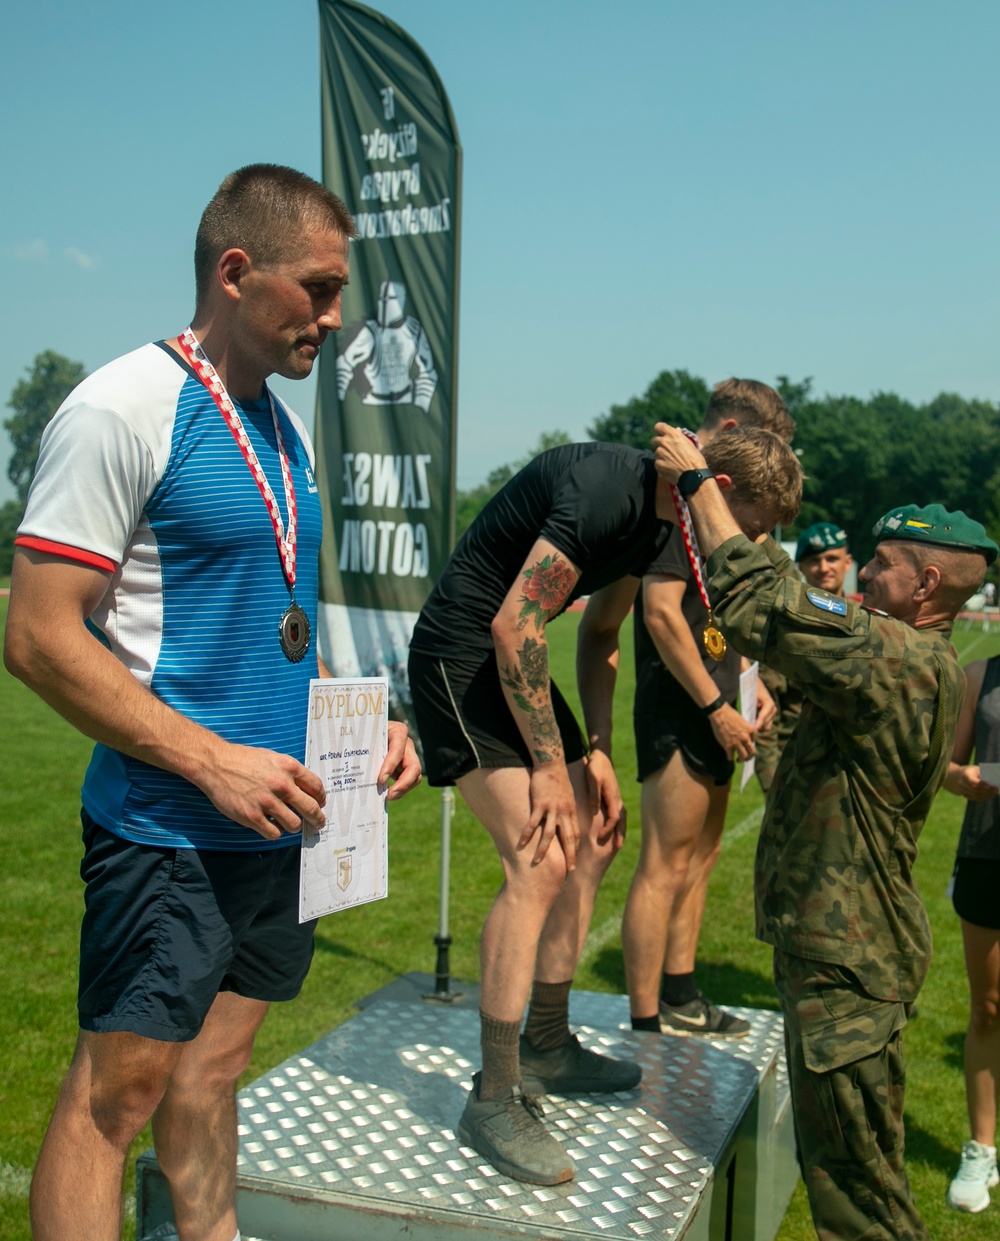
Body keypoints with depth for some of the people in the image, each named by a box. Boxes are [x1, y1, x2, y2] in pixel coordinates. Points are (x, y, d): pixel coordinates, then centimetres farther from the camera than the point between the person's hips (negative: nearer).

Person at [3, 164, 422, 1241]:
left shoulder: (283, 429, 12)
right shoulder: (121, 409, -13)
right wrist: (212, 761, -21)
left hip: (276, 819, 7)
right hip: (167, 829, -7)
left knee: (213, 1061, 17)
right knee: (117, 1088, 1)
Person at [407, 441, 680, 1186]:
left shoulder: (654, 519, 7)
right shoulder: (606, 491, -24)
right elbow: (513, 626, -26)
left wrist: (597, 752, 8)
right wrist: (550, 765, -19)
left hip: (513, 663, 11)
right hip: (461, 657, -10)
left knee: (595, 841, 12)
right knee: (541, 863, -18)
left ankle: (546, 1046, 26)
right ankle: (493, 1100, -6)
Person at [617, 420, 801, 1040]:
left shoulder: (733, 523, 14)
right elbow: (662, 615, -22)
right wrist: (717, 709, -17)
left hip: (715, 709, 10)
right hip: (677, 707, -10)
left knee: (701, 855, 17)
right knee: (666, 867, -7)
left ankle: (680, 999, 29)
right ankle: (646, 1026, -1)